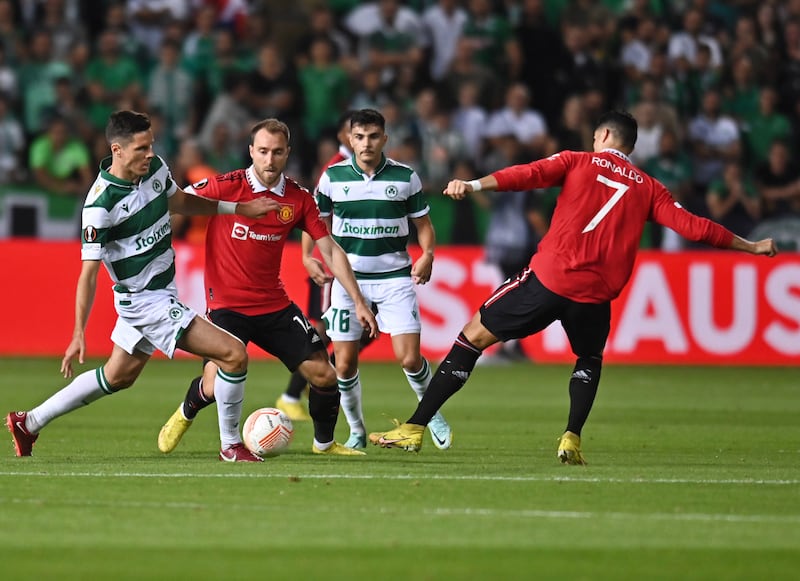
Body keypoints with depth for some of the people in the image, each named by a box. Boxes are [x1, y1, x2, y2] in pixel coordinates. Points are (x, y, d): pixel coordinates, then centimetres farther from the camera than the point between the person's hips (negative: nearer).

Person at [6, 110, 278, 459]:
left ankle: (30, 422, 35)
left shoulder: (155, 168, -2)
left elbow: (179, 202, 20)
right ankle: (230, 446, 1)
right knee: (233, 354, -13)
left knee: (117, 377, 24)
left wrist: (238, 208, 16)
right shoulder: (101, 204, -23)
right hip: (147, 303, -9)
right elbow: (89, 272, -20)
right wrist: (79, 335, -22)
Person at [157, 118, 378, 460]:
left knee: (323, 374, -1)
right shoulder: (224, 187, -13)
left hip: (275, 305, 4)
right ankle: (186, 413, 21)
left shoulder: (298, 199, -1)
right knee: (215, 387, -16)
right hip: (227, 304, -4)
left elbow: (330, 251, 4)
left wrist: (358, 302, 2)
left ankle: (324, 443, 26)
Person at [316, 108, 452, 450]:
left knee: (409, 358, -10)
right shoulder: (333, 177, 0)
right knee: (344, 363, -1)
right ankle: (356, 431, 18)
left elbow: (422, 223, 8)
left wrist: (427, 255, -9)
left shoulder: (405, 177, -1)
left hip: (395, 277, -1)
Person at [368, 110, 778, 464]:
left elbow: (527, 175, -8)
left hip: (548, 276, -2)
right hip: (595, 295, 2)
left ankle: (415, 428, 2)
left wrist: (473, 185, -18)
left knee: (474, 336, 7)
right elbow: (693, 227, 13)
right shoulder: (648, 189, 14)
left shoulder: (578, 163, 9)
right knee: (589, 360, 32)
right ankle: (572, 439, 10)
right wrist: (751, 247, 24)